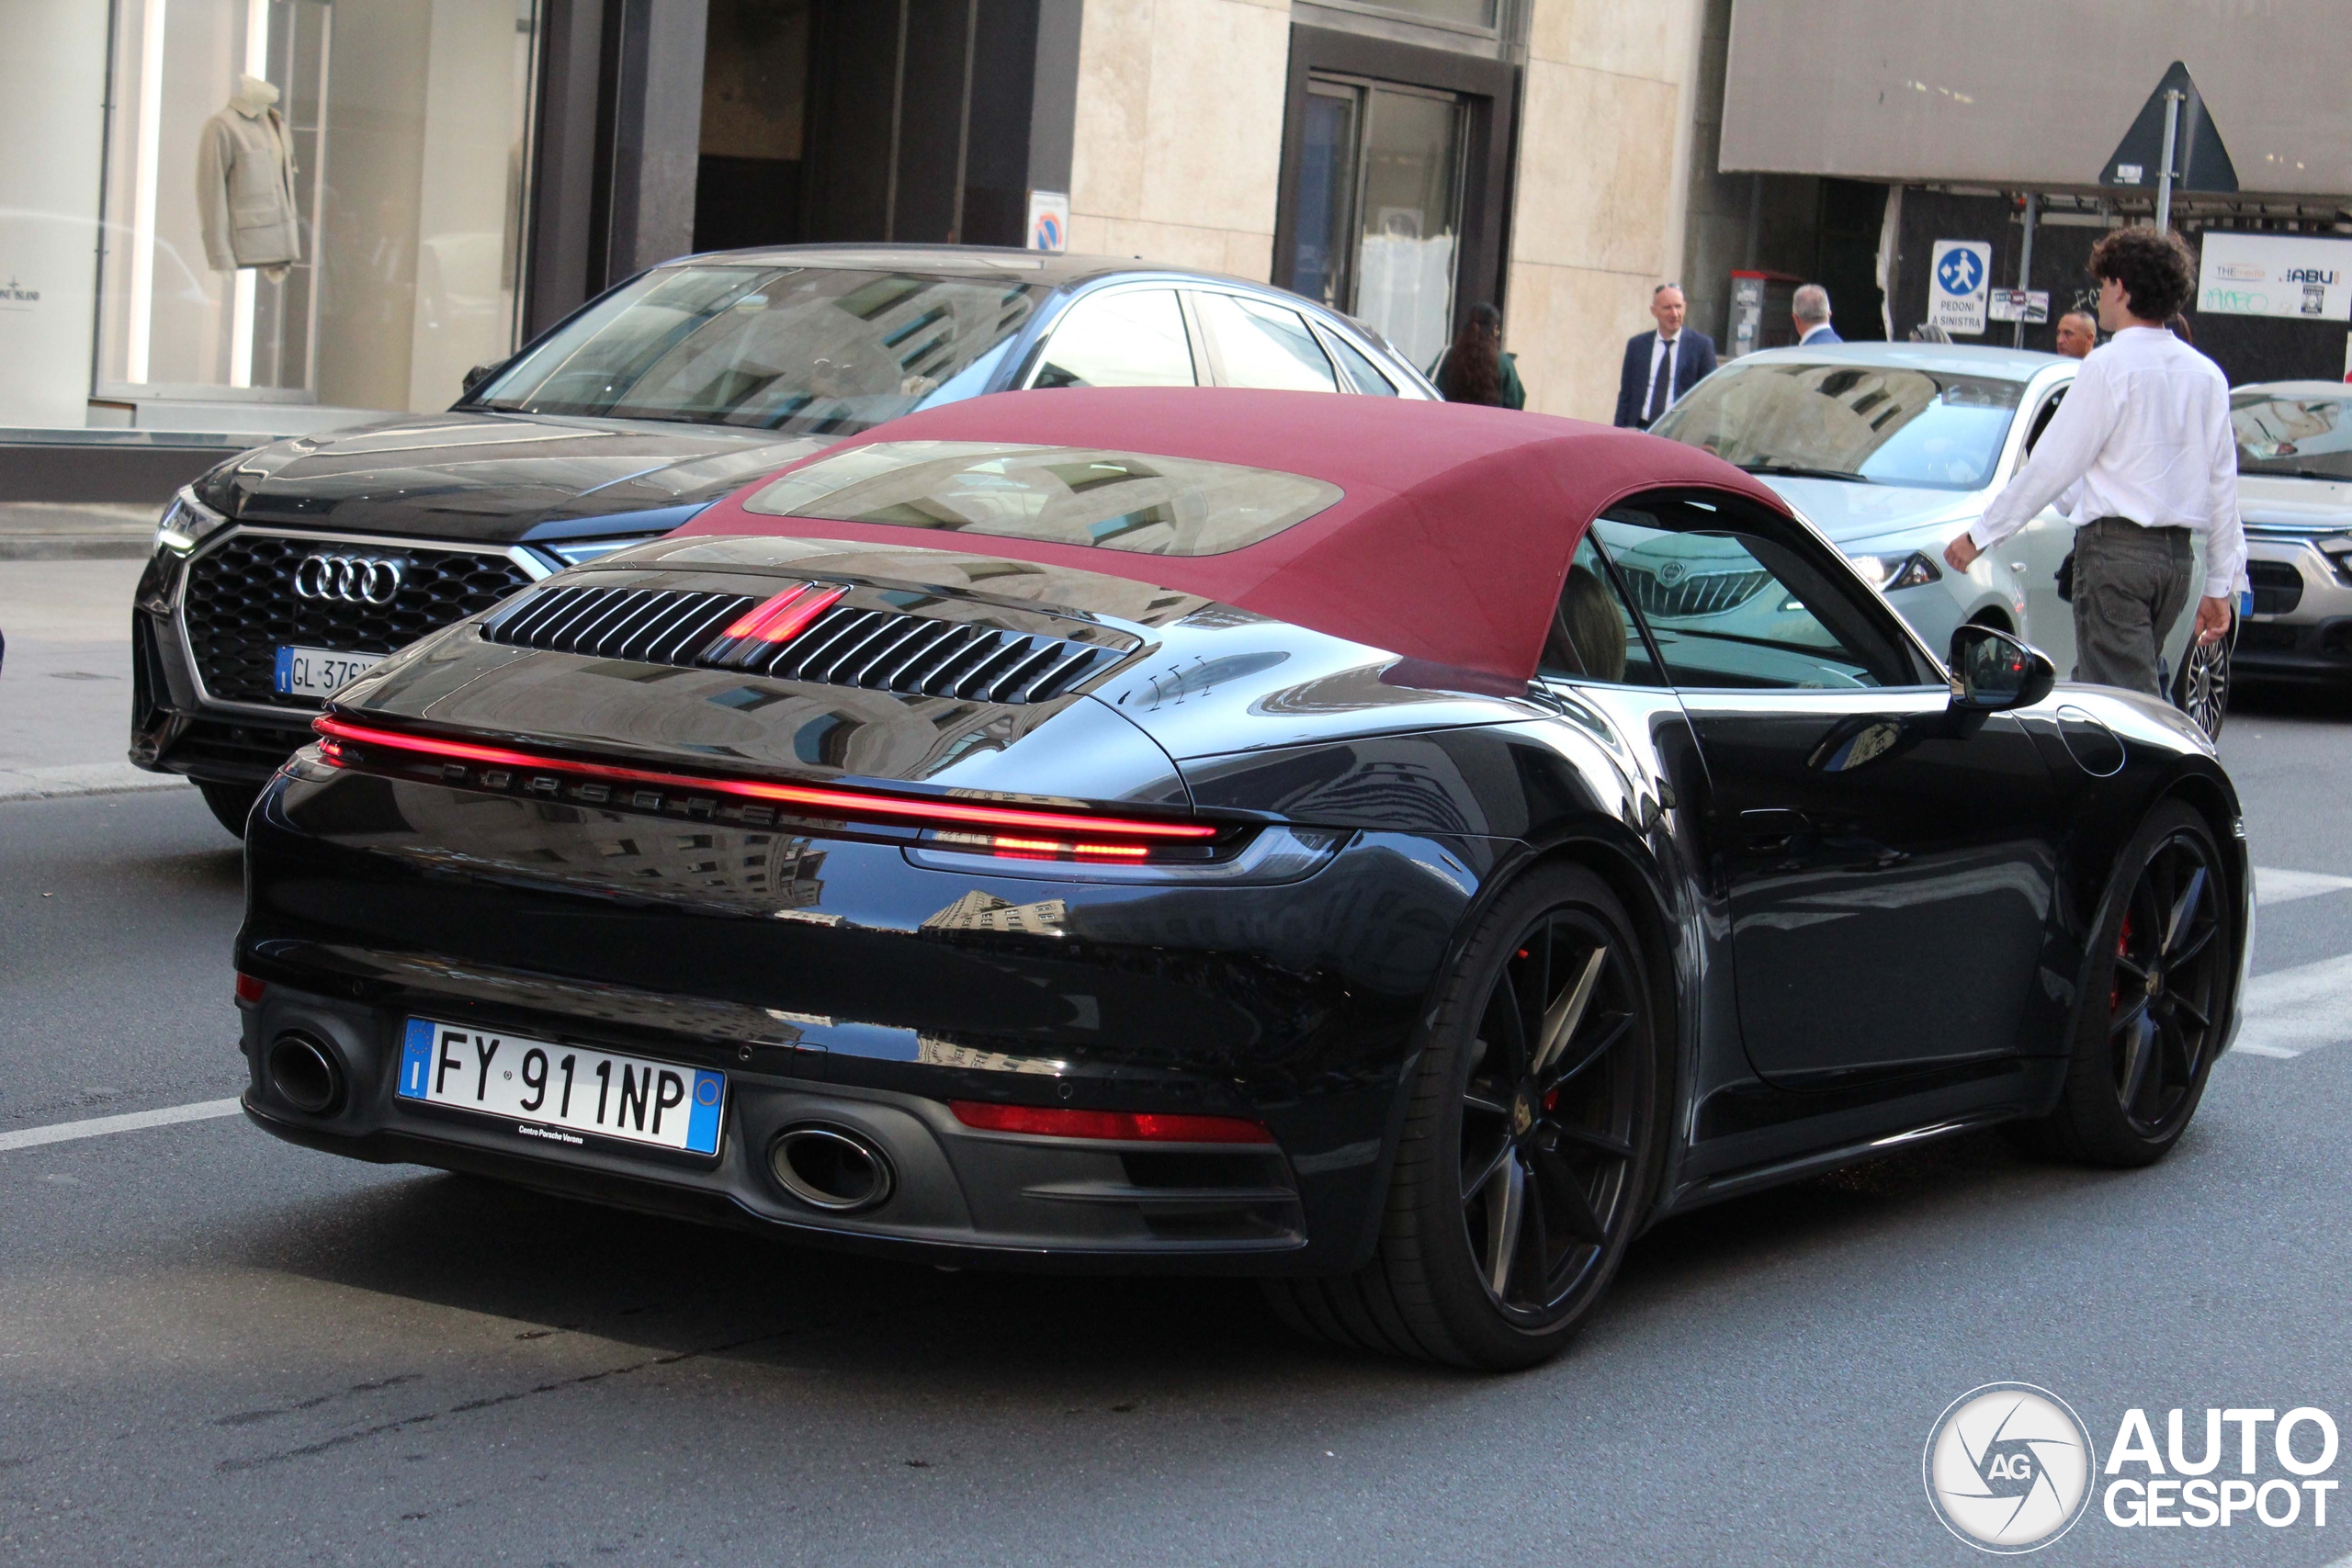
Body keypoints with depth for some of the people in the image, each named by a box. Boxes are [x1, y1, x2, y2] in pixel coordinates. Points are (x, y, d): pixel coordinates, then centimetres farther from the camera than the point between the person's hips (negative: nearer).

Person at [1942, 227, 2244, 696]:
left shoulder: (2109, 366, -9)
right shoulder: (2206, 374, 10)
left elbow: (2052, 465, -10)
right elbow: (2223, 485, 12)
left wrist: (1981, 534, -2)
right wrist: (2222, 584, 18)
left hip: (2116, 550, -7)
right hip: (2178, 553, 7)